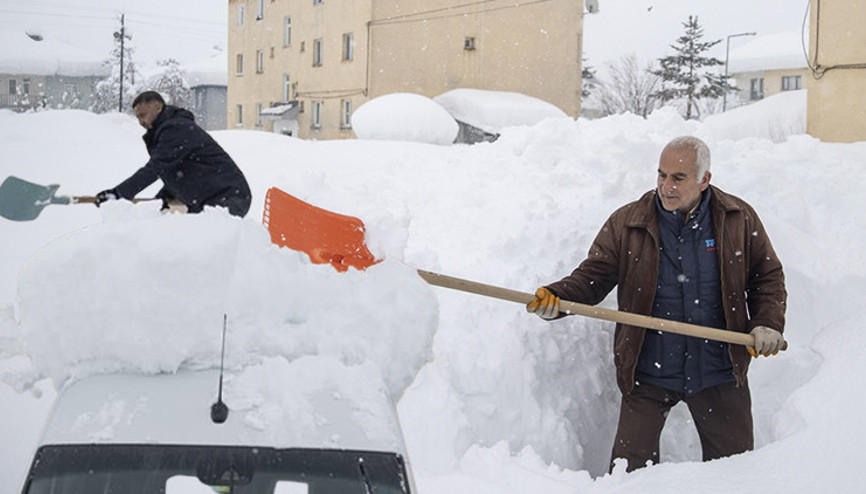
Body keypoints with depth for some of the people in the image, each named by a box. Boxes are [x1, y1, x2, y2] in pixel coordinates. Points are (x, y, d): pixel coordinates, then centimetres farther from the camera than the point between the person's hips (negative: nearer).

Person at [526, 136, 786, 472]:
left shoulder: (740, 220, 0)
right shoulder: (625, 223, -2)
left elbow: (768, 277, 10)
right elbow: (594, 275, -1)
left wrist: (767, 323, -6)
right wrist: (556, 297, -20)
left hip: (718, 371, 1)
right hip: (648, 373, -1)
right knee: (631, 465, 1)